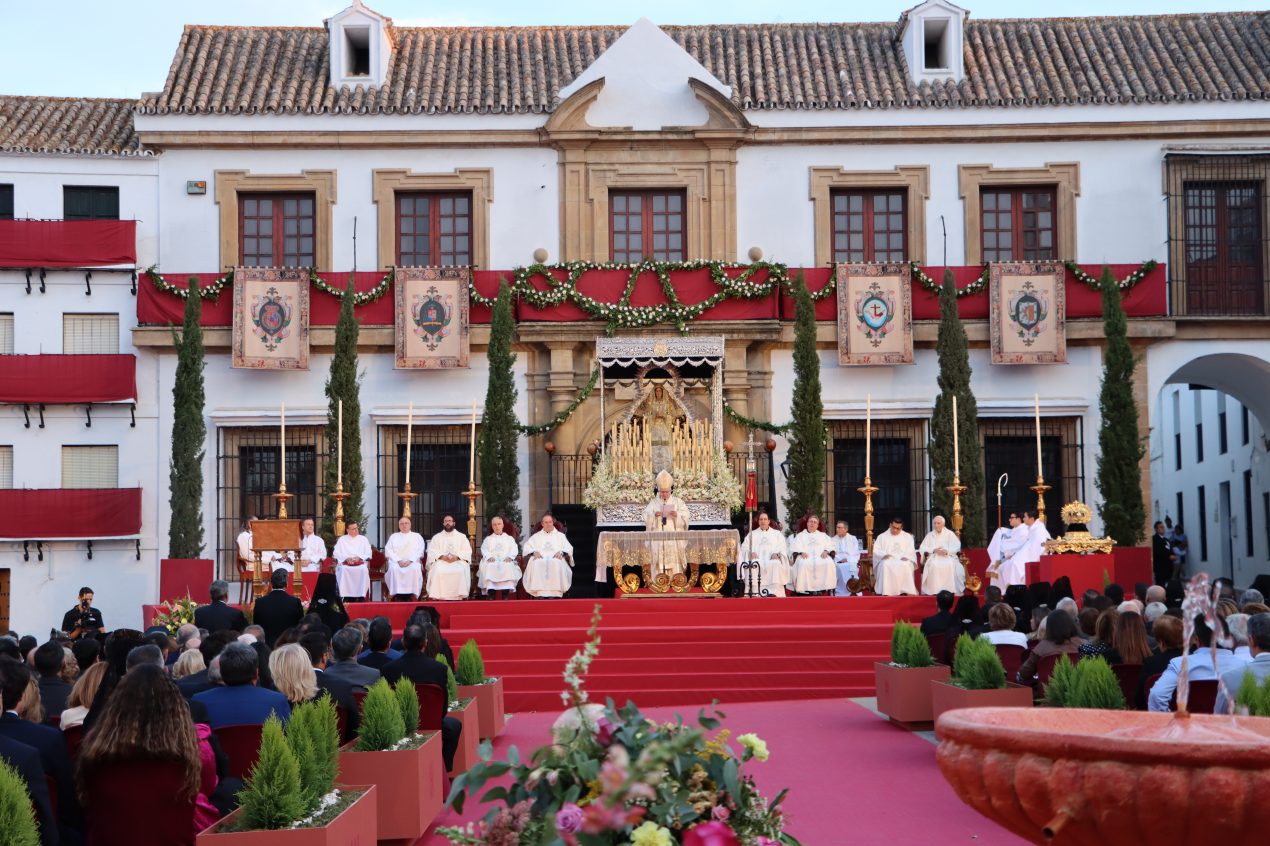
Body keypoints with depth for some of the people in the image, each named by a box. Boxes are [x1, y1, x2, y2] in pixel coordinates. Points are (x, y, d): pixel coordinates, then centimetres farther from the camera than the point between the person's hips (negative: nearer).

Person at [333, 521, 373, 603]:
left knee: (363, 569, -34)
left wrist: (359, 558, -11)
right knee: (343, 570, -35)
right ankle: (348, 599, -35)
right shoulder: (342, 540, 17)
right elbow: (336, 553, 6)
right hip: (345, 564, 0)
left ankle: (360, 598, -34)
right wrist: (346, 558, -12)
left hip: (360, 564, 0)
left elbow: (368, 553, 8)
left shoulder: (363, 539, 18)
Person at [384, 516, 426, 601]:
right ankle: (397, 596, -37)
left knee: (415, 569, -37)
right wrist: (398, 561, -10)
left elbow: (420, 551, 4)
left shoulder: (417, 536, 17)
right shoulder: (393, 536, 20)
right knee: (393, 568, -36)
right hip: (396, 561, 1)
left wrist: (410, 561, -13)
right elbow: (388, 550, 7)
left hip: (413, 562, -1)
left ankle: (413, 596, -37)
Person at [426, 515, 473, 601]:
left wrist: (457, 557, -13)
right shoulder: (436, 537, 17)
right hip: (441, 561, 0)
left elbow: (467, 551, 6)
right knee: (437, 571, -34)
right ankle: (437, 597, -33)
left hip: (458, 561, 0)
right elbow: (431, 551, 6)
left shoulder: (462, 536, 16)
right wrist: (442, 556, -14)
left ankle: (460, 596, -33)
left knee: (460, 571, -35)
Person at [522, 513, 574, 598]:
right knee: (537, 564, -38)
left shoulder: (560, 535, 28)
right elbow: (527, 547, 15)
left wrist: (561, 552, -9)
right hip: (540, 558, 0)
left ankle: (557, 593, -43)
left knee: (557, 564, -39)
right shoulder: (536, 536, 30)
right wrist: (534, 552, -7)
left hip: (556, 559, 0)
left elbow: (568, 548, 13)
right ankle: (540, 593, -44)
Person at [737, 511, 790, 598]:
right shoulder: (752, 534, 27)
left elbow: (783, 548, 11)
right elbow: (744, 548, 15)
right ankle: (754, 592, -39)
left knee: (776, 564, -37)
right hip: (757, 558, 1)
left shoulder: (777, 534, 24)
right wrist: (750, 553, -8)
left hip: (772, 559, 0)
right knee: (752, 565, -36)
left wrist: (777, 554, -11)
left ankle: (774, 591, -41)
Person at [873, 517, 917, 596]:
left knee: (906, 566, -37)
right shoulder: (882, 537, 17)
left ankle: (905, 592, -38)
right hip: (887, 560, 0)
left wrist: (906, 557, -14)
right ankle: (886, 593, -42)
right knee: (885, 566, -37)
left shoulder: (907, 537, 19)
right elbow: (876, 550, 6)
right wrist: (884, 555, -14)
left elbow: (911, 551, 9)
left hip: (903, 560, 0)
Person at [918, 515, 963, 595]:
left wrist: (947, 551, -18)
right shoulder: (930, 535, 17)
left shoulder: (950, 534, 12)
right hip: (934, 557, 1)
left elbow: (957, 547, 0)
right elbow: (923, 548, 8)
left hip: (948, 557, -1)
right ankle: (934, 591, -35)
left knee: (951, 565, -35)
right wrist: (934, 550, -10)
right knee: (933, 565, -34)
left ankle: (951, 590, -32)